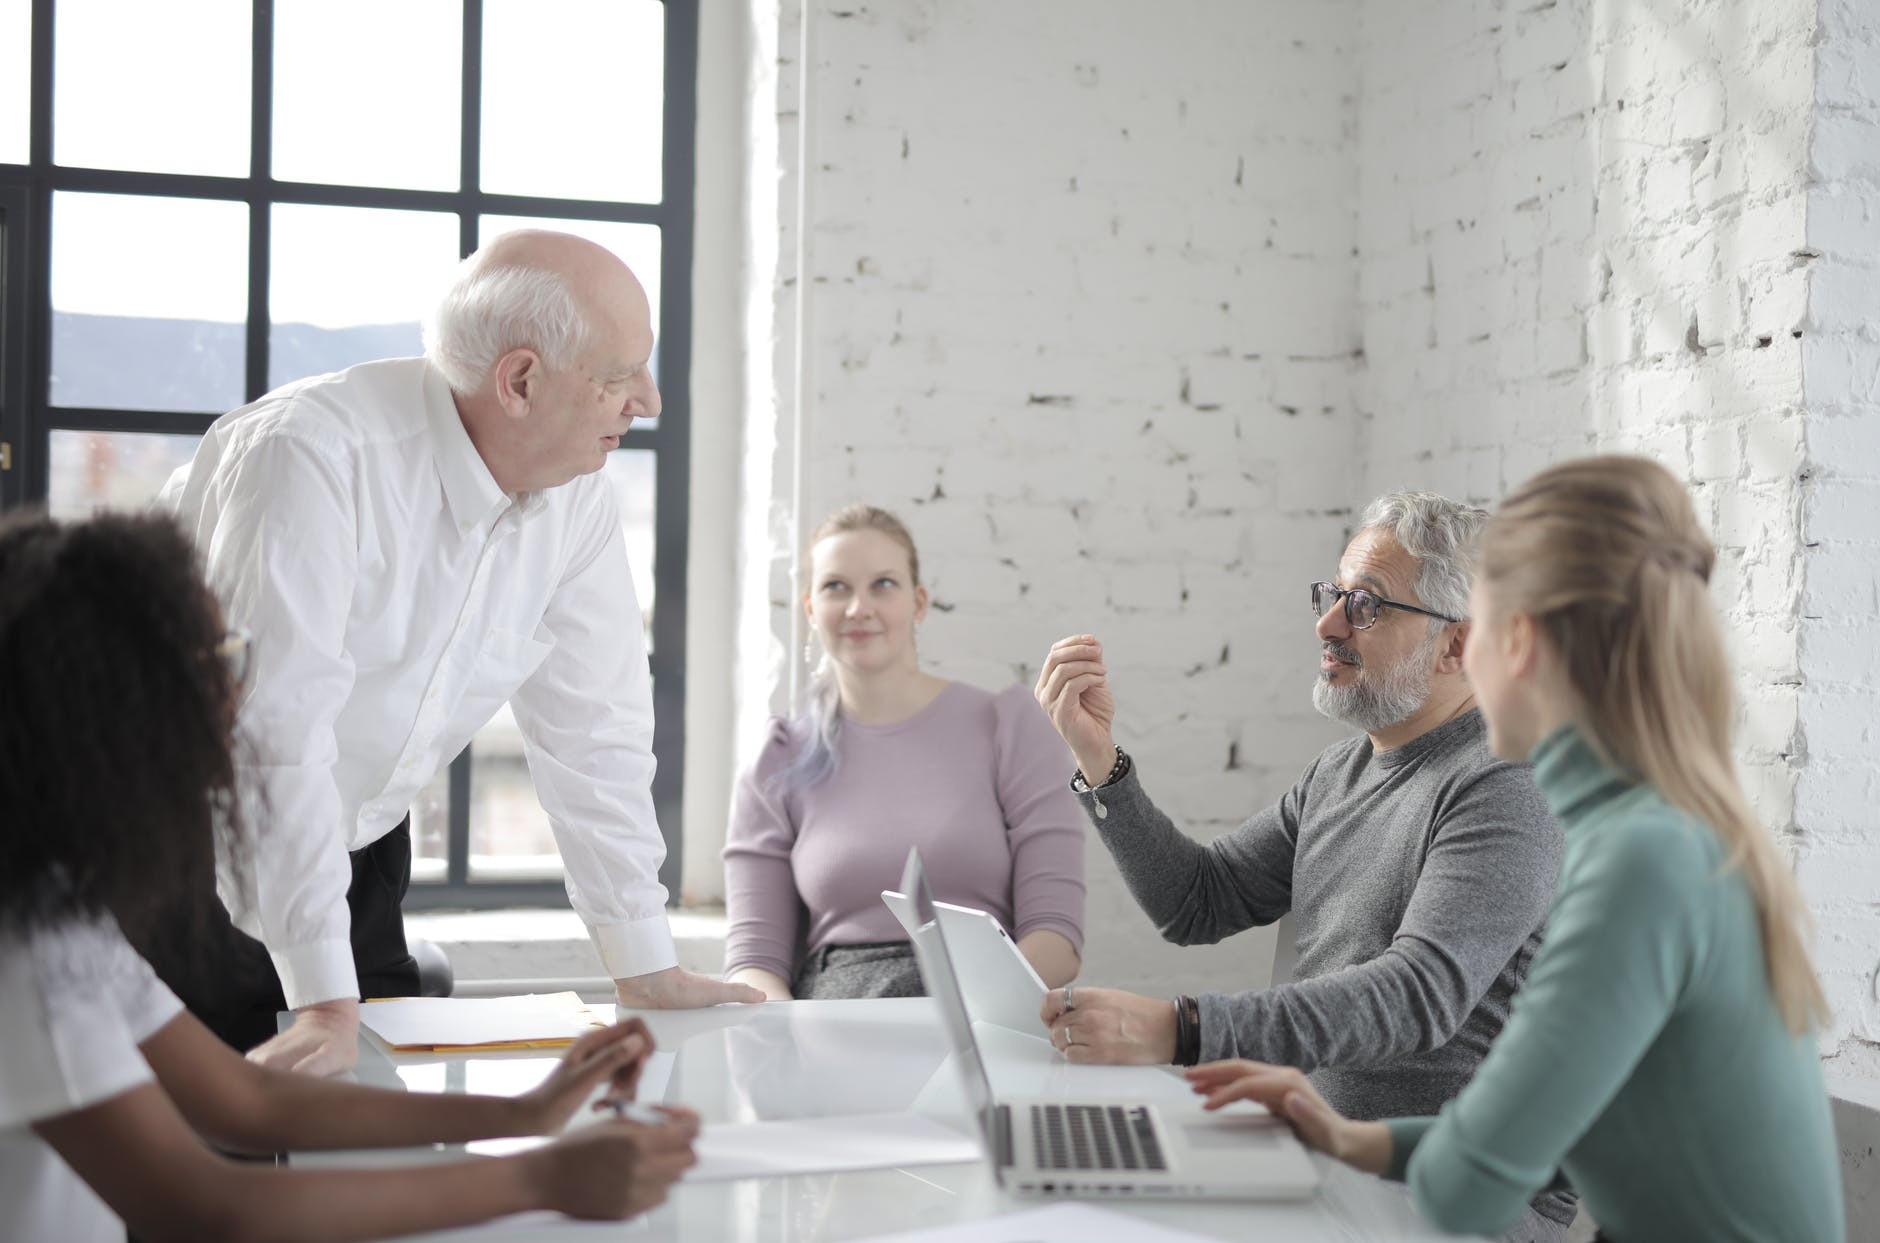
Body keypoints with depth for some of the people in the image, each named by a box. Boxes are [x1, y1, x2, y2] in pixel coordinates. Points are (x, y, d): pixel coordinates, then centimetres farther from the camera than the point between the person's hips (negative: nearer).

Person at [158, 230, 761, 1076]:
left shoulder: (577, 496, -7)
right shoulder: (313, 456, -29)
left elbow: (592, 729, -1)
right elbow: (280, 728, -32)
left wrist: (646, 970, -1)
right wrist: (326, 1002, -33)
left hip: (358, 849, 6)